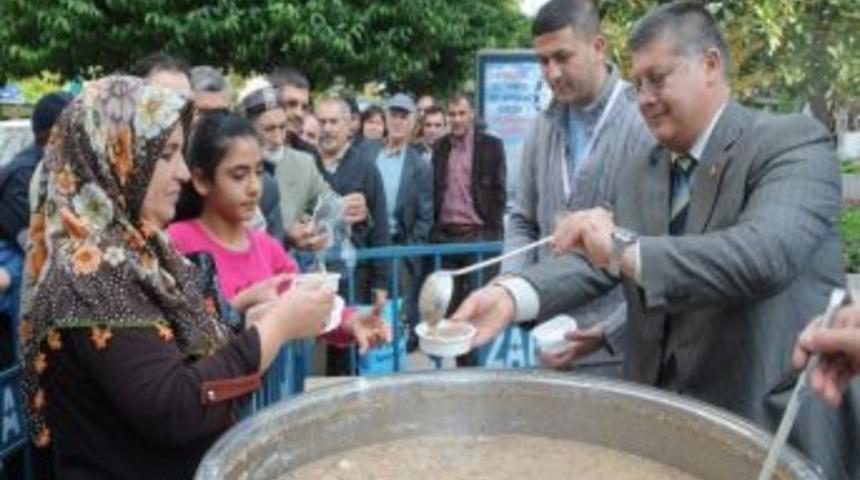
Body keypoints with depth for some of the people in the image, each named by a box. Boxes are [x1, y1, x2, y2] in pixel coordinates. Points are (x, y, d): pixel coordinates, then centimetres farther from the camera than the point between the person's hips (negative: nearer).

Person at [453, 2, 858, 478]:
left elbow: (766, 254, -28)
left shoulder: (794, 141, -12)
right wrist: (513, 294, -19)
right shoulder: (638, 173, 9)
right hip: (659, 419, 6)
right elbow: (598, 259, -1)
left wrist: (626, 249, -31)